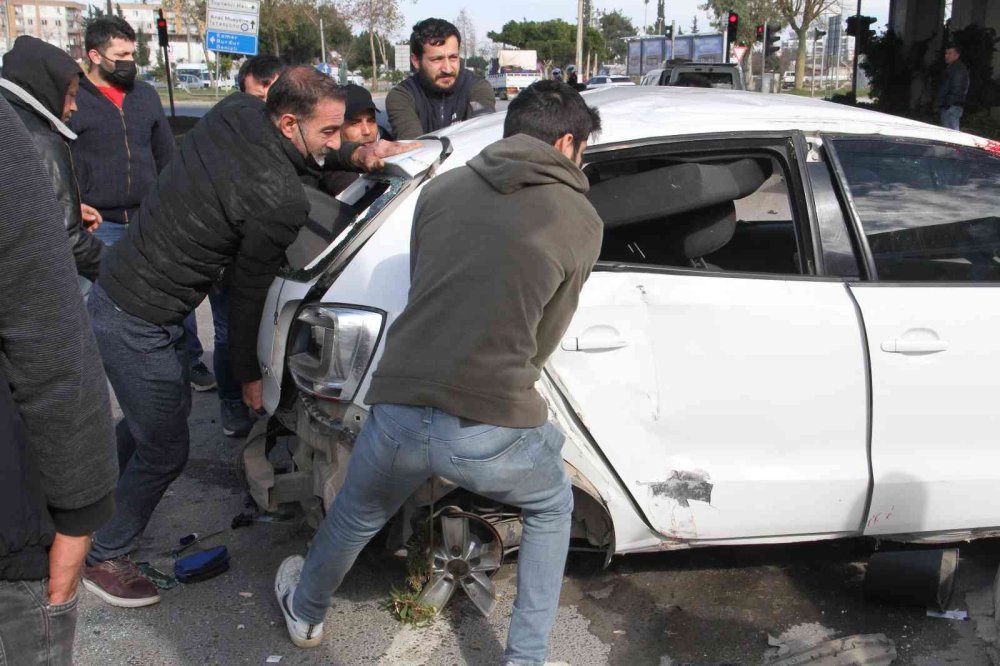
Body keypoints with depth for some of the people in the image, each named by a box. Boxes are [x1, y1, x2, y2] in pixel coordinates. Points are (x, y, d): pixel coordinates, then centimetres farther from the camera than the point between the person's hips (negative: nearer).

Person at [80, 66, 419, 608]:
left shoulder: (235, 111, -5)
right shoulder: (281, 202, -27)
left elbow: (293, 155, 17)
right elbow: (248, 291, -16)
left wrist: (355, 156, 0)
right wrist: (248, 373, -1)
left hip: (115, 288, 10)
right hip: (139, 323, -10)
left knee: (158, 412, 28)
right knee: (165, 448, 6)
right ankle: (103, 558, 26)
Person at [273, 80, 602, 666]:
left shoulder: (441, 189, 11)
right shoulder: (581, 221, 2)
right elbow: (544, 338, 9)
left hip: (399, 413, 3)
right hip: (492, 428, -3)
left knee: (356, 516, 34)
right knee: (552, 510, 31)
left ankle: (305, 613, 60)